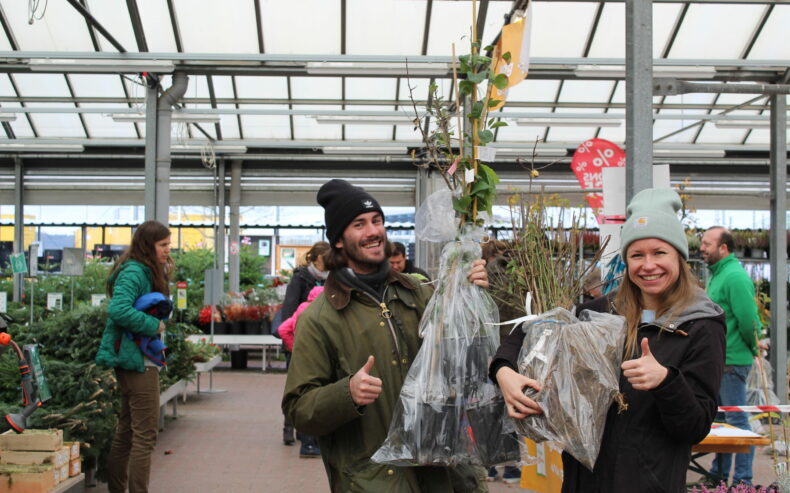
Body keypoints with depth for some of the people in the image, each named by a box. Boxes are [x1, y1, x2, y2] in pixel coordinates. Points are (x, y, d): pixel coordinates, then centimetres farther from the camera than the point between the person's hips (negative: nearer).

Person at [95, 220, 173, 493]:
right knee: (145, 433, -7)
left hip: (135, 361, 11)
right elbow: (119, 310, -28)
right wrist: (154, 325, -20)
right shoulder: (134, 272, -15)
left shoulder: (148, 273, 16)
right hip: (138, 361, -11)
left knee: (126, 430, 17)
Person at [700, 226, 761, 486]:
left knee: (737, 420, -3)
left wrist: (751, 348, -7)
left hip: (732, 361, -10)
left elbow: (748, 319, -21)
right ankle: (719, 472, 26)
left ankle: (742, 480, 5)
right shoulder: (718, 275, 14)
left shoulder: (735, 276, -17)